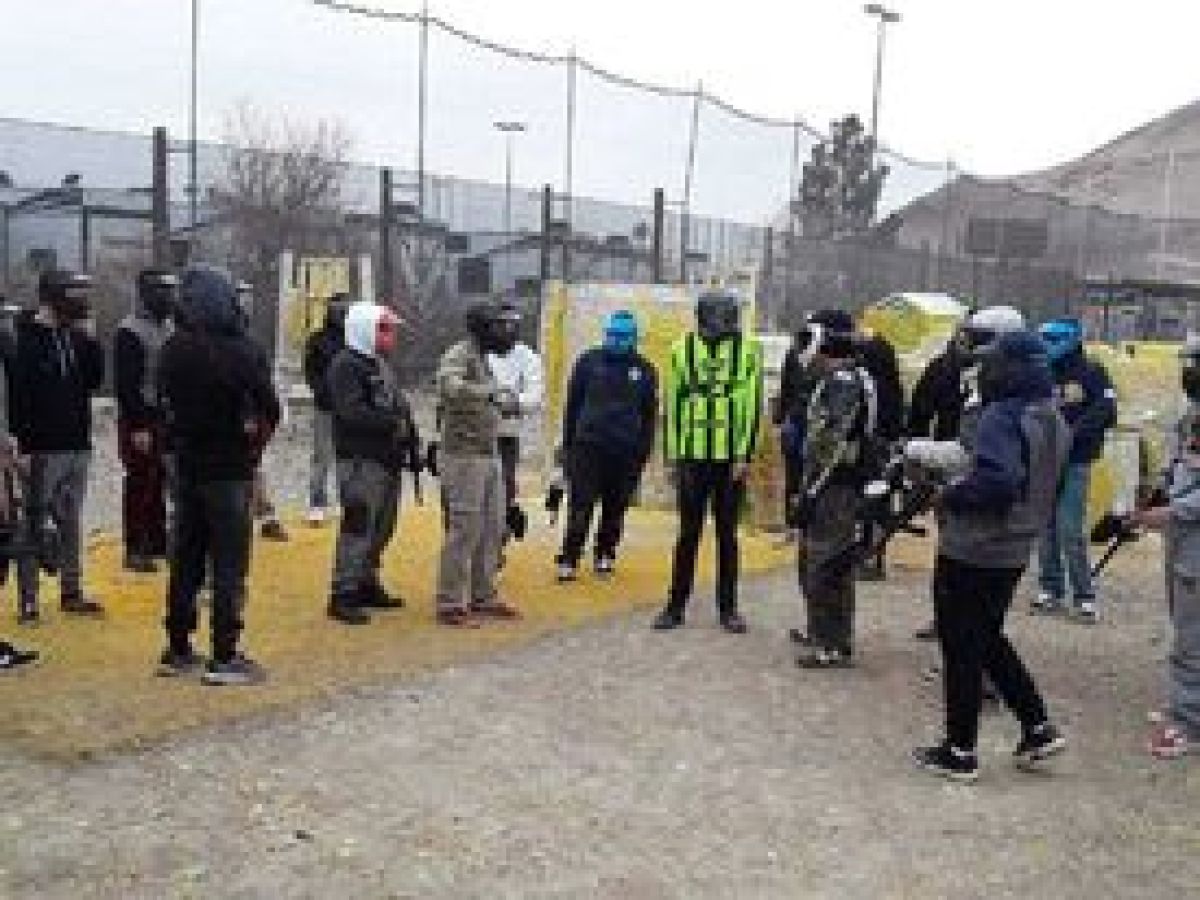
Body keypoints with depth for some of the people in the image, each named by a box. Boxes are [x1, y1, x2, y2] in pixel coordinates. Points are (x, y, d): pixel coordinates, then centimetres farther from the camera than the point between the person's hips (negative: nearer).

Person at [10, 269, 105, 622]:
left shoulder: (77, 336, 9)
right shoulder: (27, 337, -10)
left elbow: (94, 380, 8)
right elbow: (16, 392, -14)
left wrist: (91, 339, -2)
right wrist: (20, 442, -19)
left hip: (77, 446, 6)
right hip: (42, 447, -6)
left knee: (71, 524, 13)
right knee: (33, 526, 2)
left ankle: (71, 592, 22)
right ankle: (28, 599, 8)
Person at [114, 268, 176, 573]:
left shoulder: (168, 328, 13)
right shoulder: (130, 331, -13)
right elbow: (126, 384, -17)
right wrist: (138, 427, -20)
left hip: (164, 419, 8)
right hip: (140, 422, -8)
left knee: (159, 482, 13)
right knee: (140, 484, -3)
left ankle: (157, 541, 23)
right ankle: (135, 550, 4)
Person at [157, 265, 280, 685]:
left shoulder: (173, 349, 0)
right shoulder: (239, 350, -16)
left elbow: (168, 403, 5)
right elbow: (269, 408, -15)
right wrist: (256, 438, 2)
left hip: (186, 466, 6)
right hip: (229, 468, -6)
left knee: (186, 559, 14)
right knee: (229, 563, 0)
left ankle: (178, 650, 22)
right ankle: (224, 657, 1)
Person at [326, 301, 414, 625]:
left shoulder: (381, 364, 20)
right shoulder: (346, 366, -10)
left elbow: (397, 406, 22)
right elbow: (351, 413, -22)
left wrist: (409, 437, 9)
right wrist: (393, 424, -20)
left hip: (387, 459, 10)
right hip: (361, 460, -10)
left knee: (381, 528, 16)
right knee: (359, 526, -10)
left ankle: (367, 585, 28)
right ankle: (343, 595, -5)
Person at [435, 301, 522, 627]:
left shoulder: (482, 360, 15)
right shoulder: (458, 356, -13)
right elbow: (449, 386, -35)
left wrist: (506, 403, 21)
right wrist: (490, 392, -44)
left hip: (489, 457, 9)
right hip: (464, 457, -9)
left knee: (492, 529, 12)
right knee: (464, 531, -6)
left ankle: (483, 597, 22)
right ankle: (450, 604, 1)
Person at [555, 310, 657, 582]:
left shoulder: (644, 370, 7)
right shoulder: (589, 362, 5)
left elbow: (649, 415, 11)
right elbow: (572, 403, 8)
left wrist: (643, 453, 7)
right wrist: (568, 443, 5)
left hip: (626, 452, 2)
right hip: (588, 446, -1)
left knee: (615, 508, 9)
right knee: (581, 506, -4)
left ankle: (605, 555, 23)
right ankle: (569, 560, -2)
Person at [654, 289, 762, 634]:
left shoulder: (747, 350, -2)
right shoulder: (683, 349, 3)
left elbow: (751, 405, -3)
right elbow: (673, 404, 7)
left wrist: (744, 454, -8)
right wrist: (673, 455, 5)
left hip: (731, 457, -1)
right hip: (693, 456, 1)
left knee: (727, 534, 9)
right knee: (688, 533, 7)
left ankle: (728, 608, 18)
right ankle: (676, 605, 16)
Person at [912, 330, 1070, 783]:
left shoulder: (1000, 418, -21)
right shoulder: (1053, 421, 8)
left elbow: (996, 481, -33)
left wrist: (952, 495, -18)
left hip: (971, 553, -9)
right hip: (1014, 552, 9)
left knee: (962, 650, 4)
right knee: (989, 641, 24)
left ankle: (960, 752, 14)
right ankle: (1038, 728, 24)